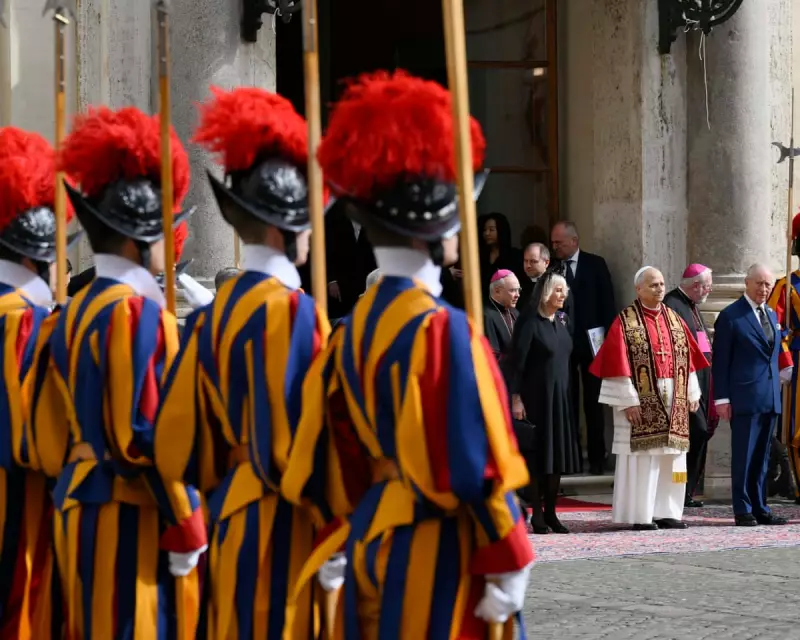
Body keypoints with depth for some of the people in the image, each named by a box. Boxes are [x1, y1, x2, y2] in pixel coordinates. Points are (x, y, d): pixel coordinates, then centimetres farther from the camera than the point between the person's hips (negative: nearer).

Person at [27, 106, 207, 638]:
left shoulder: (74, 313, 13)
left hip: (82, 513, 9)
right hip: (135, 519, -9)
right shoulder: (139, 310, -13)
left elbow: (51, 435, 15)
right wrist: (187, 530, -14)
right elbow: (150, 433, -19)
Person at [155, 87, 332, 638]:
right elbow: (301, 438, -17)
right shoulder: (292, 309, -13)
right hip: (283, 525, -8)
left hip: (231, 517, 8)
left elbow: (181, 438, 13)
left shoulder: (217, 312, 10)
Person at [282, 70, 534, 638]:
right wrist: (509, 564, -14)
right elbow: (473, 463, -19)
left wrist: (346, 545, 19)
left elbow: (333, 458, 12)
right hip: (437, 554, -8)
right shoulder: (442, 327, -15)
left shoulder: (355, 327, 9)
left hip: (372, 543, 8)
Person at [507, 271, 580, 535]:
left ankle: (551, 512, 14)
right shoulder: (530, 321, -11)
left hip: (560, 396, 7)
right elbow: (517, 361, -13)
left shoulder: (561, 319, 10)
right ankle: (537, 514, 4)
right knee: (537, 455, -2)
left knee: (558, 454, 7)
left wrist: (567, 392, 14)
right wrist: (516, 398, -17)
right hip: (536, 396, -7)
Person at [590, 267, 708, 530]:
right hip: (641, 400, -5)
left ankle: (666, 512, 11)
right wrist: (629, 399, -15)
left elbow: (688, 358, 13)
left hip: (673, 401, 5)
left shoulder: (674, 319, 11)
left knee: (671, 457, 5)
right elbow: (618, 363, -10)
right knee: (642, 457, -3)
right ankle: (640, 515, 1)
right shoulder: (625, 321, -5)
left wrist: (692, 393, 7)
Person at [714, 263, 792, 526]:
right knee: (743, 456, -3)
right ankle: (743, 511, 1)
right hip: (744, 397, -7)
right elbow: (720, 360, -7)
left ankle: (760, 508, 14)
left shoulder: (771, 315, 16)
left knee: (762, 457, 10)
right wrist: (722, 397, -11)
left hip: (769, 398, 7)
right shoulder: (731, 316, -5)